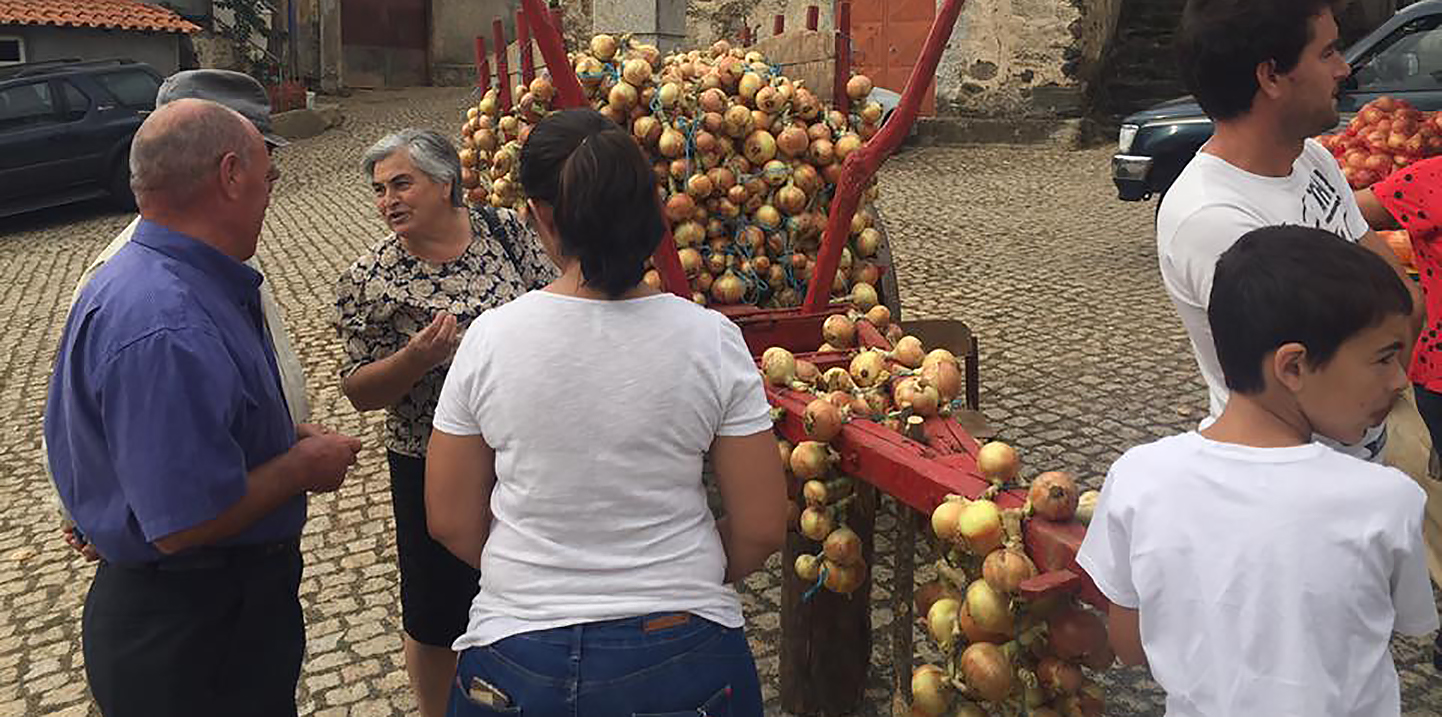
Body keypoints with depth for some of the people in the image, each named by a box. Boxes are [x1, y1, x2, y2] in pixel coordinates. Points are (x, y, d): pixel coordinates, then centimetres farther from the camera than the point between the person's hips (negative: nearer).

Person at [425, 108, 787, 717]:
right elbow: (761, 530, -8)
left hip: (520, 651, 0)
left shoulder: (491, 338, -12)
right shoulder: (711, 339, -12)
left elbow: (450, 522, -3)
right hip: (682, 651, 0)